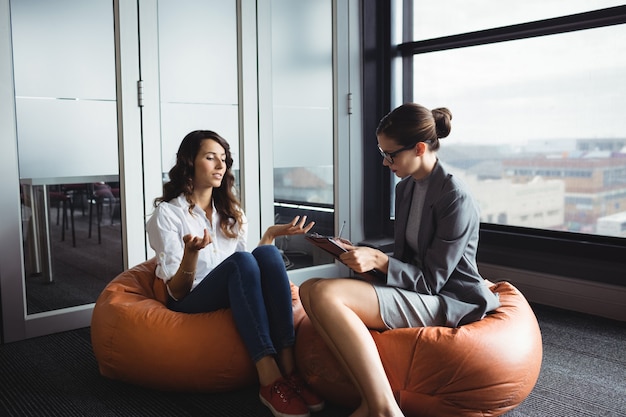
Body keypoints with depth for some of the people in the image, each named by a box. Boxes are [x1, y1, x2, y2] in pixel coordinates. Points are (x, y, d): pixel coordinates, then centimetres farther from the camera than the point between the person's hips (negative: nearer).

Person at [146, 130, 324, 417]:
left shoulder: (232, 213, 17)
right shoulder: (166, 214, 0)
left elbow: (252, 272, 13)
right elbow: (177, 292, -7)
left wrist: (271, 234, 1)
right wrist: (192, 252, -26)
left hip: (237, 302, 5)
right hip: (189, 307, -4)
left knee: (268, 254, -26)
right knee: (240, 261, -33)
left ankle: (288, 369, -34)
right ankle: (270, 380, -42)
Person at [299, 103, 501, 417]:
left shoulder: (455, 199, -16)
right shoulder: (405, 188, 10)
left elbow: (432, 280, -15)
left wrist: (379, 261, -25)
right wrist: (363, 255, 0)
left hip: (448, 300, -9)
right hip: (413, 288, 9)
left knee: (327, 294, -28)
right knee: (309, 289, -12)